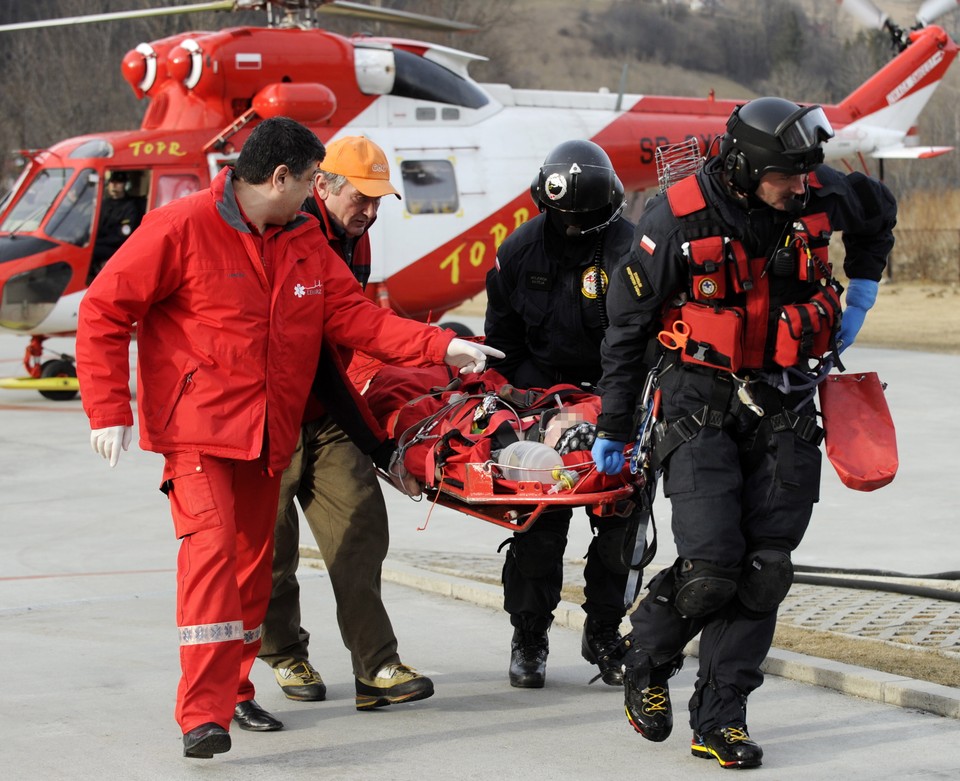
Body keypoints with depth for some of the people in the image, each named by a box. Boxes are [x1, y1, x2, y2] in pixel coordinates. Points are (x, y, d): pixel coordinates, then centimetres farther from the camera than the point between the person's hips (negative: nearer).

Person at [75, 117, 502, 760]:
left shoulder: (306, 240, 9)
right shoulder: (182, 229, -12)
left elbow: (353, 315, 8)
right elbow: (104, 312, -9)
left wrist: (441, 346, -3)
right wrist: (109, 411, -13)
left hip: (269, 433, 7)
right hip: (196, 425, -7)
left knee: (255, 560, 12)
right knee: (211, 546, -19)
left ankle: (234, 689, 27)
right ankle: (204, 714, -21)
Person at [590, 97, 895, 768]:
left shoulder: (819, 195, -4)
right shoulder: (678, 219, -13)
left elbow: (879, 214, 22)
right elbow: (628, 325, -2)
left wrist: (860, 296, 16)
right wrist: (613, 428, 4)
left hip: (785, 407, 4)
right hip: (702, 404, -4)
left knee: (763, 572, -1)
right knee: (711, 567, -14)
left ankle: (720, 719, 7)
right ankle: (647, 659, 16)